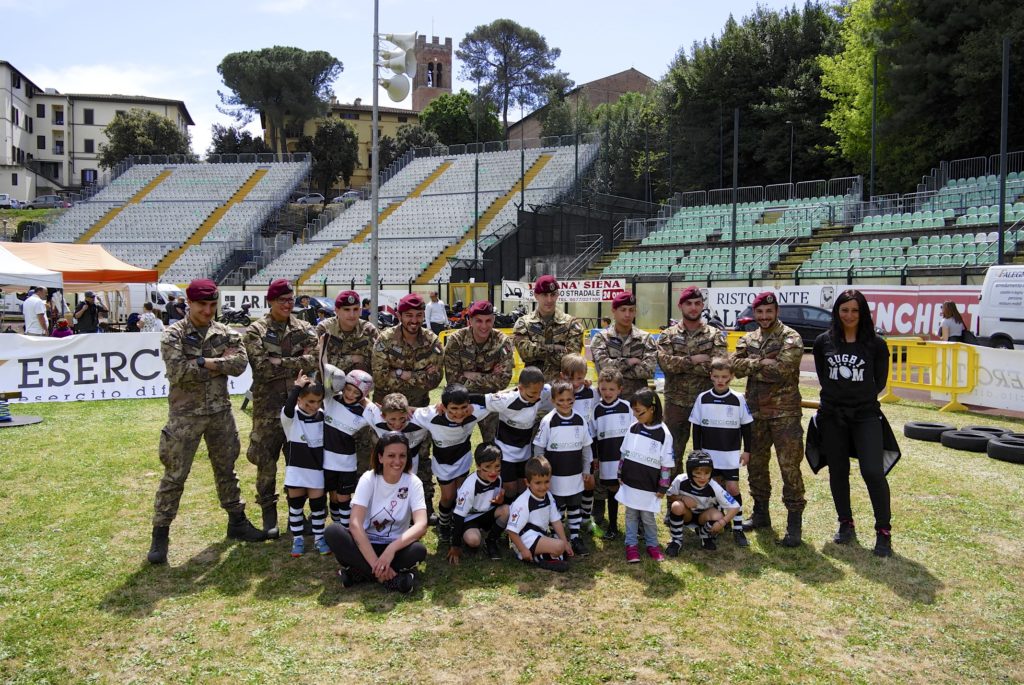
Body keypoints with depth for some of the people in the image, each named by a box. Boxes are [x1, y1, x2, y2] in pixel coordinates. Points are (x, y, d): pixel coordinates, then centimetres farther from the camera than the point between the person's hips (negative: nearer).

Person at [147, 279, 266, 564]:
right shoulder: (174, 334, -7)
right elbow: (178, 372, -21)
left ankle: (237, 522, 29)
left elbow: (240, 363, -10)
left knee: (226, 470, 16)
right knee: (174, 476, 2)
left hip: (220, 412, 4)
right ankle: (160, 535, 14)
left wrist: (202, 362, -16)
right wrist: (218, 363, -14)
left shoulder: (226, 333, 4)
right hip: (185, 415, -4)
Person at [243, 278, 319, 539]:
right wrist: (297, 363, -15)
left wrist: (278, 364, -17)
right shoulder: (256, 331, -1)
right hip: (268, 405, -2)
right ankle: (269, 512, 18)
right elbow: (262, 366, -15)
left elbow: (314, 361, -6)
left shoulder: (304, 330, 8)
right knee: (266, 460, 3)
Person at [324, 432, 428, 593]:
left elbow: (421, 525, -23)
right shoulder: (368, 479, -12)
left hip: (396, 547, 0)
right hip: (365, 543, 1)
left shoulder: (413, 483, -11)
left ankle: (361, 571, -19)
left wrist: (392, 548, -39)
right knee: (332, 532, -28)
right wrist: (376, 563, -33)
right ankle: (391, 578, -27)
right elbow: (355, 524, -23)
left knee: (419, 550, -32)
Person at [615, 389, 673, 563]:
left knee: (648, 517, 9)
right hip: (629, 483, 4)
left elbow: (666, 464, -8)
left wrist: (663, 488, -6)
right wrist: (620, 475, 11)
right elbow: (624, 454, 9)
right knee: (631, 515, 12)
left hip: (649, 487, -3)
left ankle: (652, 544, 29)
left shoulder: (663, 434, -13)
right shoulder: (633, 428, -1)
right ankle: (631, 545, 24)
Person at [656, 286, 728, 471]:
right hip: (676, 402, 1)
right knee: (673, 451, 9)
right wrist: (693, 360, -16)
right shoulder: (668, 335, 2)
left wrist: (680, 365, -13)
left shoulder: (715, 335, 1)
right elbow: (665, 362, -14)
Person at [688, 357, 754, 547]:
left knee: (732, 488, -6)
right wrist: (696, 450, 3)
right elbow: (696, 427, 4)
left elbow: (746, 427, 3)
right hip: (709, 453, 2)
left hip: (731, 454, -2)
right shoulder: (702, 399, -2)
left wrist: (746, 450, 3)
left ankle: (738, 529, 3)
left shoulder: (738, 399, -5)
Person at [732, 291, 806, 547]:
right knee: (756, 464, 14)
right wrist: (763, 363, -15)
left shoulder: (790, 338, -6)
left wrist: (752, 367, -9)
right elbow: (736, 366, -3)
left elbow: (782, 369, -21)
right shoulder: (748, 340, 11)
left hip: (785, 412, -6)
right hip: (755, 411, 6)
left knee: (789, 466, -4)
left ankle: (794, 523, 4)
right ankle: (760, 514, 29)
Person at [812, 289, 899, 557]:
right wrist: (838, 395, 7)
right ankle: (845, 523, 26)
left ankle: (883, 531, 5)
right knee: (838, 471, 10)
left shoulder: (875, 344, -3)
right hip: (832, 416, 3)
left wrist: (863, 397, 8)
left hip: (866, 416, -2)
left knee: (873, 472, -10)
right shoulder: (824, 342, 2)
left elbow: (879, 381, 6)